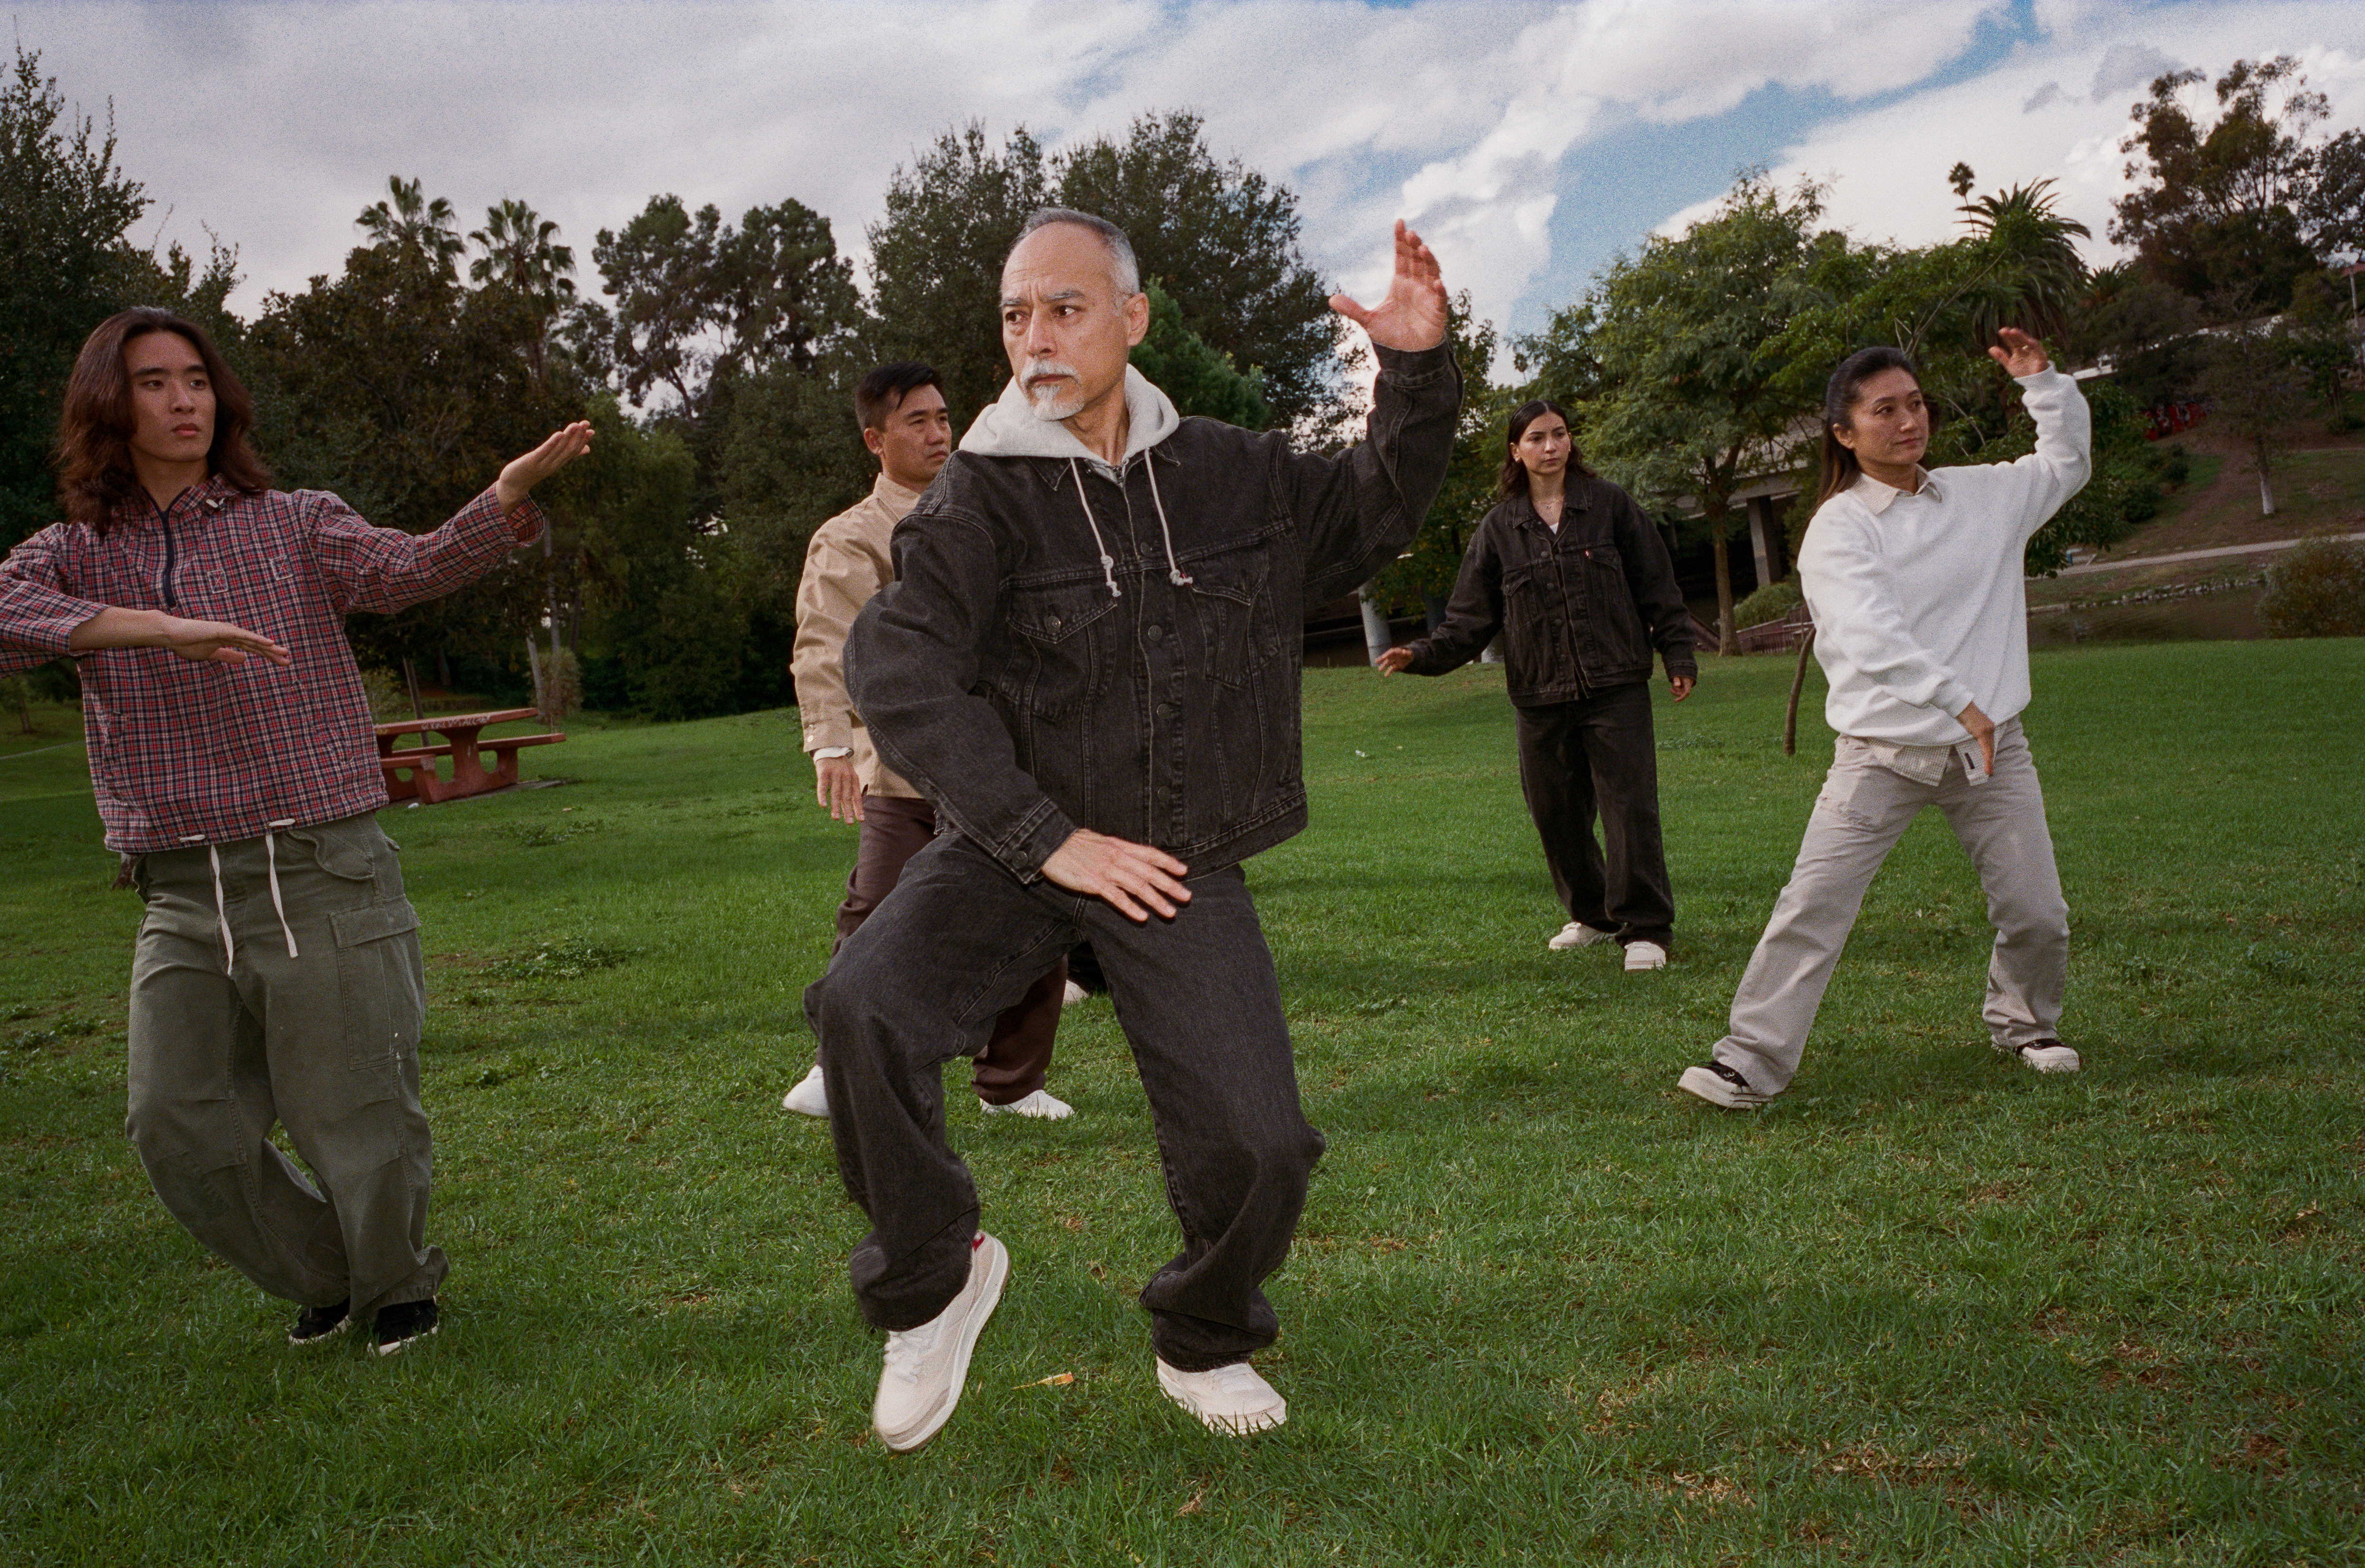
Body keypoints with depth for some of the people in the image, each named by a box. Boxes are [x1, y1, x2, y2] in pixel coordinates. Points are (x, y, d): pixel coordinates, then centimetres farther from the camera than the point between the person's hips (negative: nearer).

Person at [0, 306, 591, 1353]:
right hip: (182, 903, 3)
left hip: (322, 877, -3)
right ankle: (322, 1276, 31)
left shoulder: (295, 526, 4)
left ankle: (399, 1281, 32)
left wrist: (510, 496, -33)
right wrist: (159, 629, -26)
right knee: (179, 1129, 5)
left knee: (356, 1124, 3)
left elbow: (412, 568, -14)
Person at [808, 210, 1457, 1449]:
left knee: (1261, 1146, -7)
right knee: (862, 1010, -28)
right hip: (1019, 848, -2)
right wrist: (1044, 838, -21)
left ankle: (1203, 1347, 27)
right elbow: (895, 667, -18)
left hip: (1179, 860, 2)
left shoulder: (1233, 474, 3)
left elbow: (1373, 512, 19)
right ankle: (933, 1277, 0)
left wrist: (1417, 372, 2)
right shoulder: (982, 495, -9)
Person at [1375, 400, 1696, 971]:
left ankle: (1644, 928, 4)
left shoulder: (1610, 505, 5)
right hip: (1541, 696, 2)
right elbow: (1472, 618, 7)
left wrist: (1678, 655, 3)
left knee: (1630, 805, -7)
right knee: (1555, 814, 8)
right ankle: (1592, 915, 29)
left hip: (1617, 687, -2)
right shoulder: (1499, 528, 7)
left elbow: (1657, 587, 8)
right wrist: (1424, 655, -7)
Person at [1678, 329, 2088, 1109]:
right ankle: (1752, 1060, -7)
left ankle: (2025, 1026, 36)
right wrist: (1960, 701, -32)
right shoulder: (1838, 527, -9)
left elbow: (2067, 459, 29)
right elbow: (1873, 635, -23)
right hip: (1882, 753, -4)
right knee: (1813, 907, -11)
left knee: (2038, 914, 7)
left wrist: (2042, 379, 16)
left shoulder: (1986, 494, 9)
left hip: (1993, 749, 4)